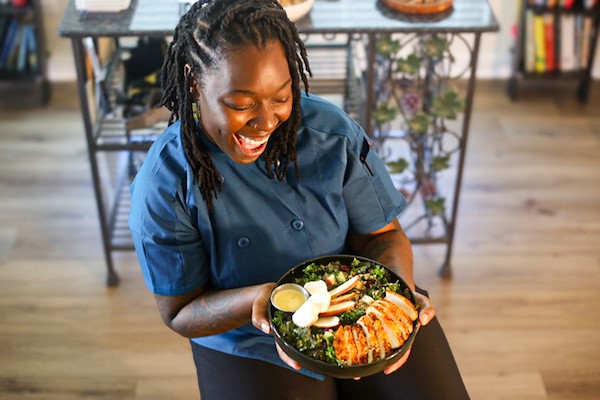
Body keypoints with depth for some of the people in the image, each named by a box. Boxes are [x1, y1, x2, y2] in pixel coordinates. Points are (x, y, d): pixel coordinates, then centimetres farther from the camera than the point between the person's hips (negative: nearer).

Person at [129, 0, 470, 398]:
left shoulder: (332, 130, -15)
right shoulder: (163, 187, -21)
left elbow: (382, 234, -6)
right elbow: (180, 313, -12)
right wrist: (257, 300, -32)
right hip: (254, 348, -1)